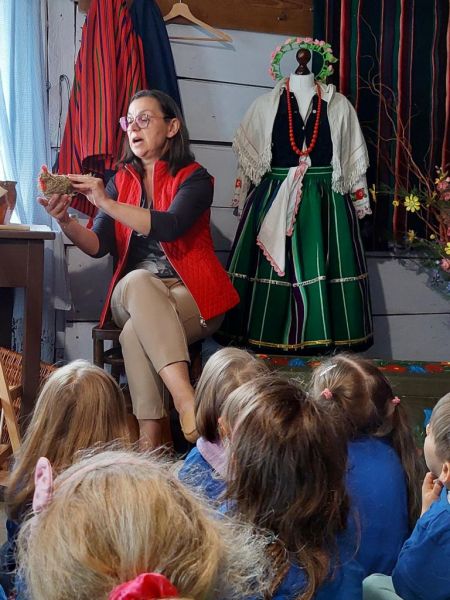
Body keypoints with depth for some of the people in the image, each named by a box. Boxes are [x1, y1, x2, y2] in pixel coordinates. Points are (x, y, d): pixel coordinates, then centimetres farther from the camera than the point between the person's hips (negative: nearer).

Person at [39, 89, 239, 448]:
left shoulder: (194, 177, 0)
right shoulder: (122, 181, 13)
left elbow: (169, 227, -20)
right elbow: (99, 246, 1)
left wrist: (107, 203, -27)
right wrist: (66, 221, -20)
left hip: (191, 296, -2)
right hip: (132, 296, 3)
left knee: (136, 333, -34)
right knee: (138, 281, -35)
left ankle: (150, 441, -37)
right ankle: (185, 398, -48)